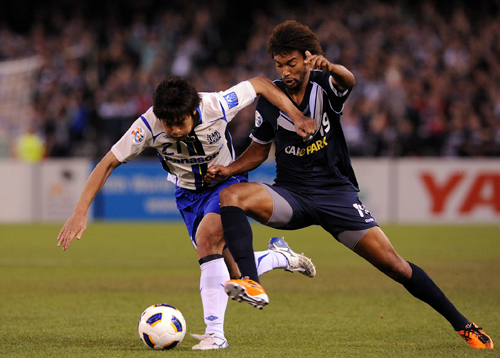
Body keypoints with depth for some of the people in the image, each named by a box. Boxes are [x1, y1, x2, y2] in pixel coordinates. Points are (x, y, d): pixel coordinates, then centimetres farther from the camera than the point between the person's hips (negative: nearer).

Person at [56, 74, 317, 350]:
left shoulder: (216, 106, -30)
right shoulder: (148, 125, -28)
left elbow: (260, 84, -14)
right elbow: (108, 164, -21)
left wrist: (295, 114, -21)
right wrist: (80, 212, -28)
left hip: (227, 181, -2)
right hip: (188, 193, 2)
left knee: (206, 236, -32)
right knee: (234, 277, -4)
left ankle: (215, 334, -29)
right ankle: (279, 256, 30)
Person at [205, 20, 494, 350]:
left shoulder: (325, 85, -8)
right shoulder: (269, 100, -1)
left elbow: (348, 80, -34)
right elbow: (258, 151, 13)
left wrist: (330, 68, -58)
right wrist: (227, 170, -7)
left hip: (336, 192, -2)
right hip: (292, 195, 2)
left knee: (395, 266, -9)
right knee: (231, 196, -27)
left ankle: (462, 325, 5)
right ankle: (251, 284, -40)